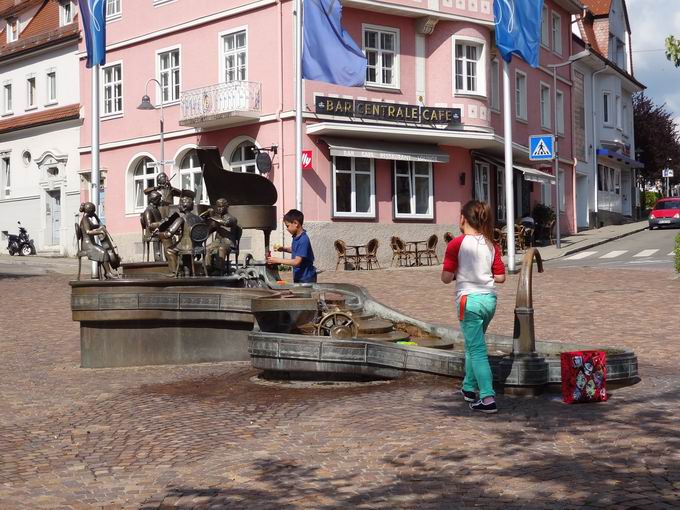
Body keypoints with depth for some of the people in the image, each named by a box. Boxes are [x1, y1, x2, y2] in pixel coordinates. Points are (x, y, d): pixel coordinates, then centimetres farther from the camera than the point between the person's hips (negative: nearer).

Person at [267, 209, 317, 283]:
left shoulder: (303, 240, -24)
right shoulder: (296, 237, 4)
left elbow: (297, 261, -25)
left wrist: (277, 260, -22)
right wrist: (282, 249, 5)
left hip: (306, 279, -9)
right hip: (298, 277, 9)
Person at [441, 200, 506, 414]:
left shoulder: (456, 244, -10)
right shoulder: (491, 245, 5)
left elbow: (446, 277, -12)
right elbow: (500, 277, 6)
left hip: (469, 300, -6)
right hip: (490, 299, 6)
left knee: (477, 350, -5)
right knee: (473, 345, 23)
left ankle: (488, 399, -12)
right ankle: (469, 388, 36)